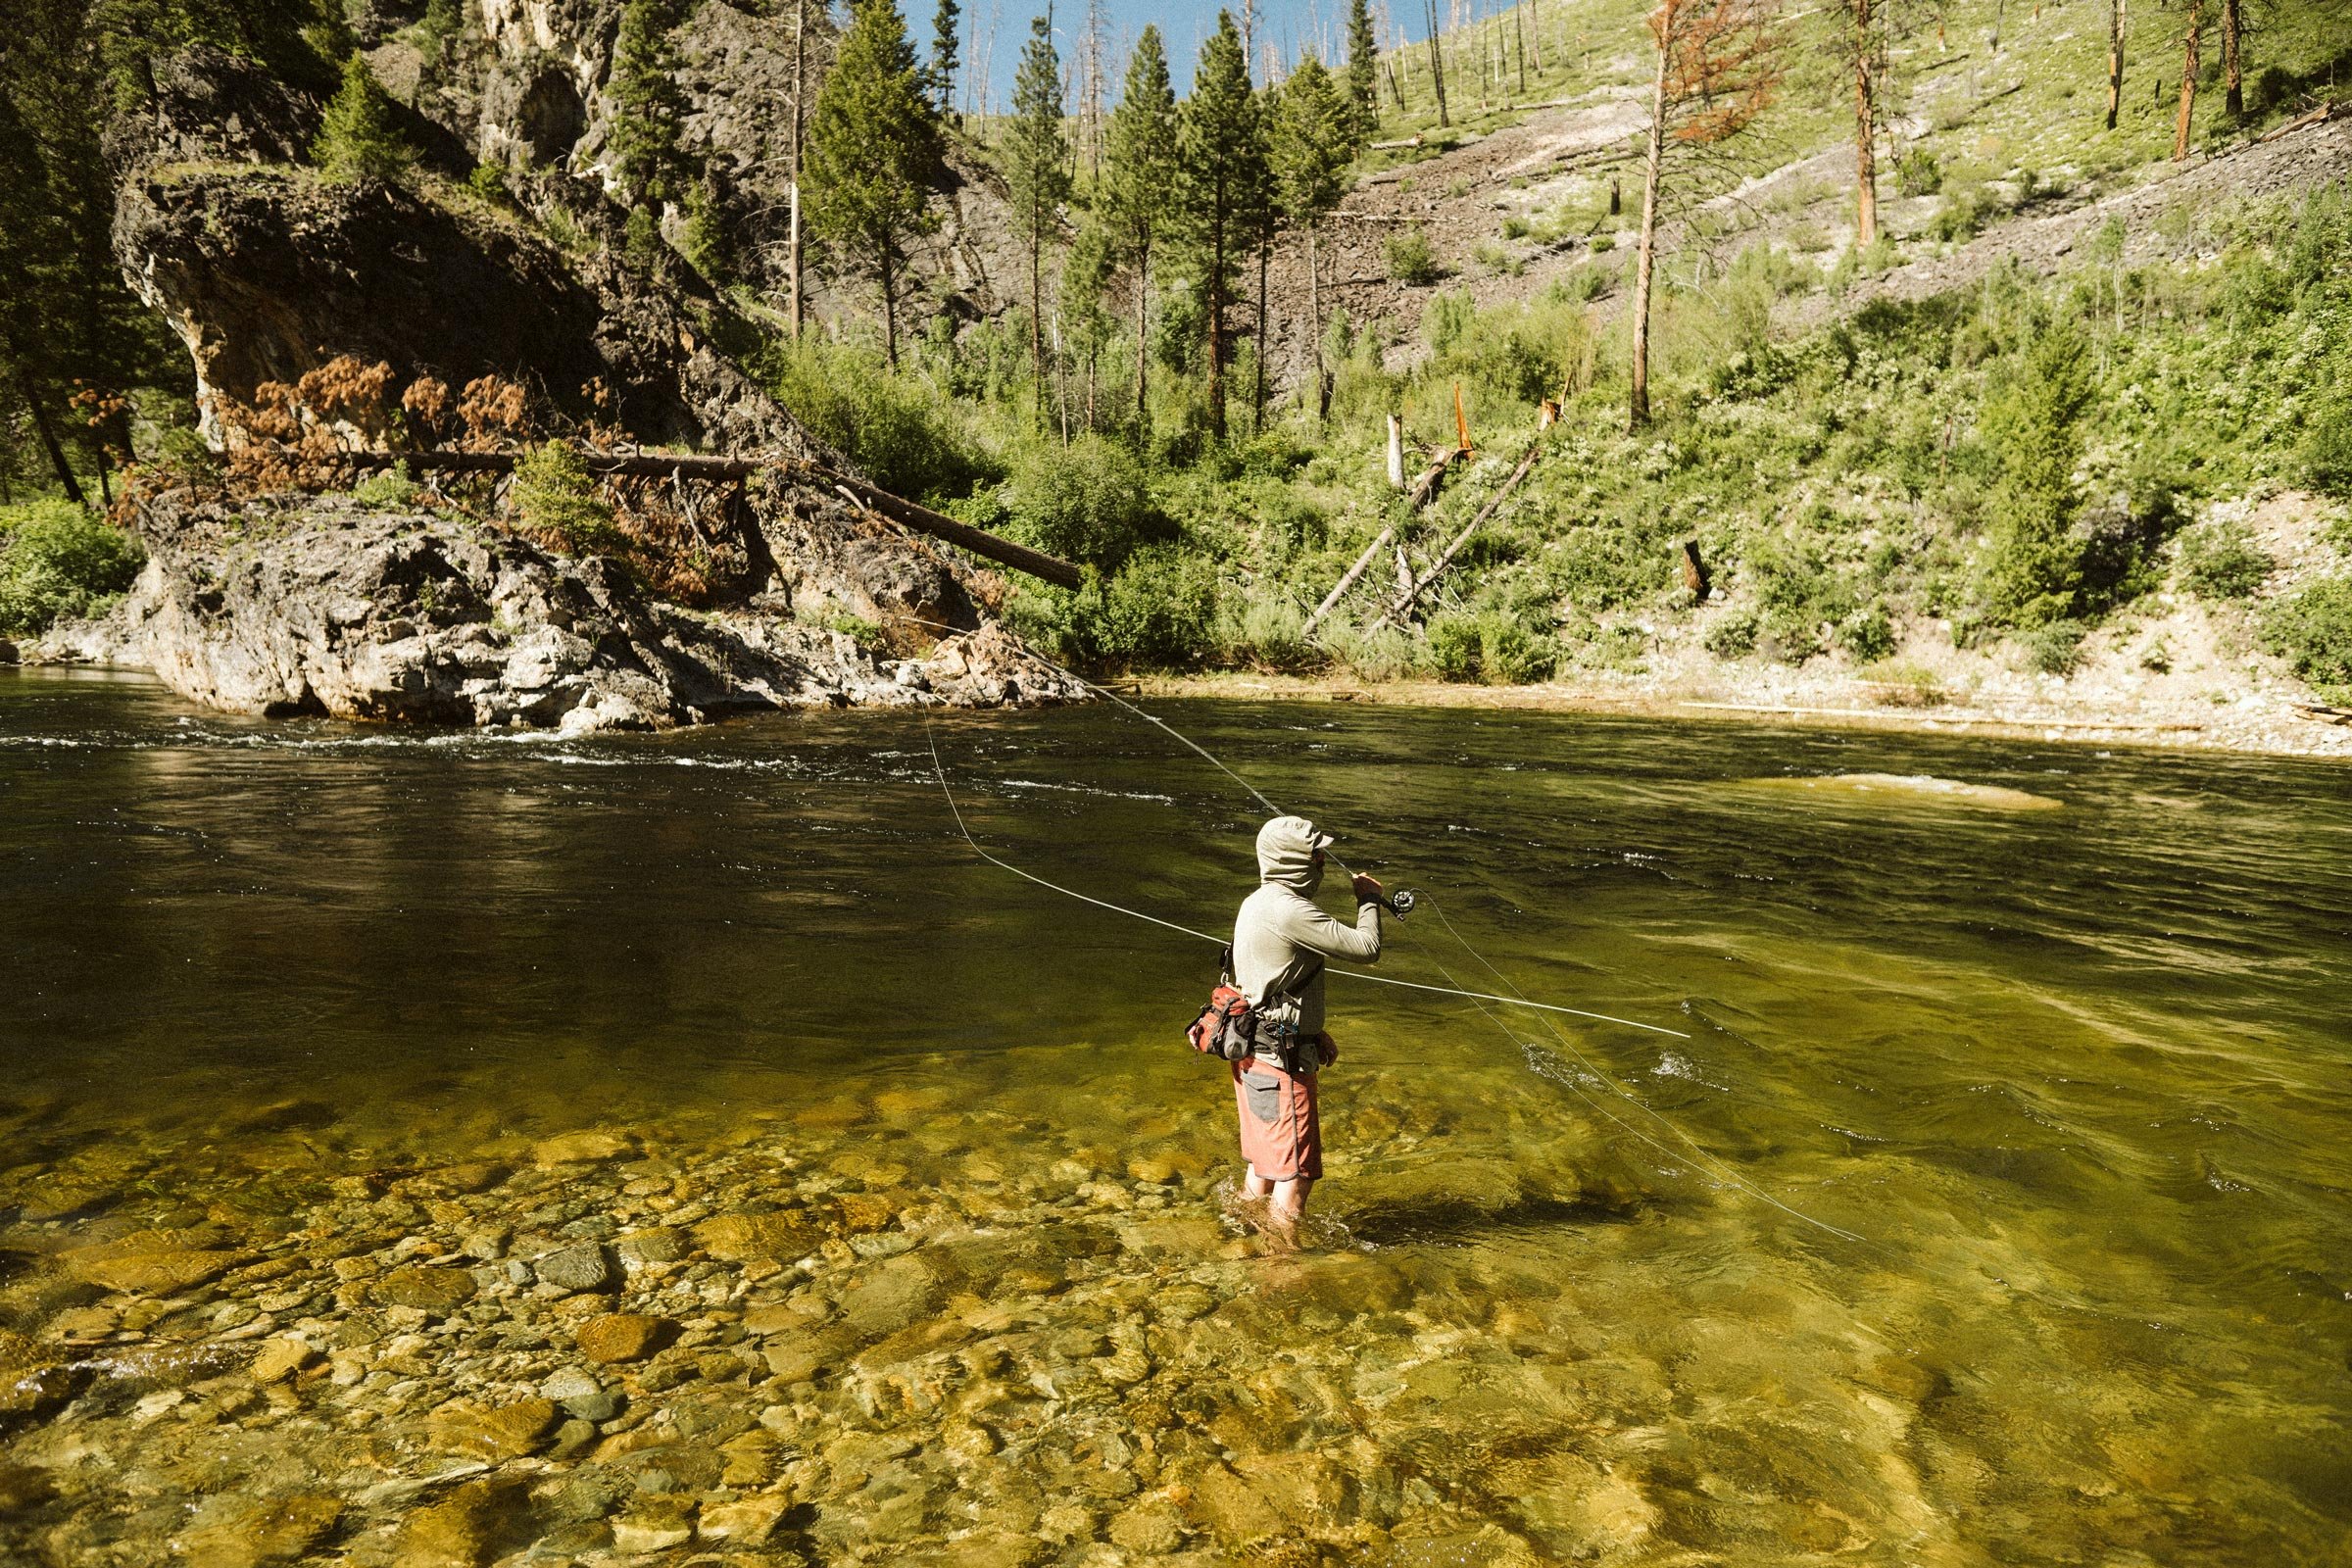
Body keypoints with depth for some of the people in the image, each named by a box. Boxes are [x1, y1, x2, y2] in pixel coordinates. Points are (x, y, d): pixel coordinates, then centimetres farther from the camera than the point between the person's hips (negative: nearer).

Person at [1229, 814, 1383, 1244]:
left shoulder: (1256, 903, 11)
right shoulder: (1290, 909, -22)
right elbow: (1366, 949, -20)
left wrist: (1314, 1032, 20)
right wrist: (1368, 898, -3)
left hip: (1254, 1055, 10)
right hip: (1280, 1060, -10)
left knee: (1263, 1164, 22)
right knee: (1296, 1172, 0)